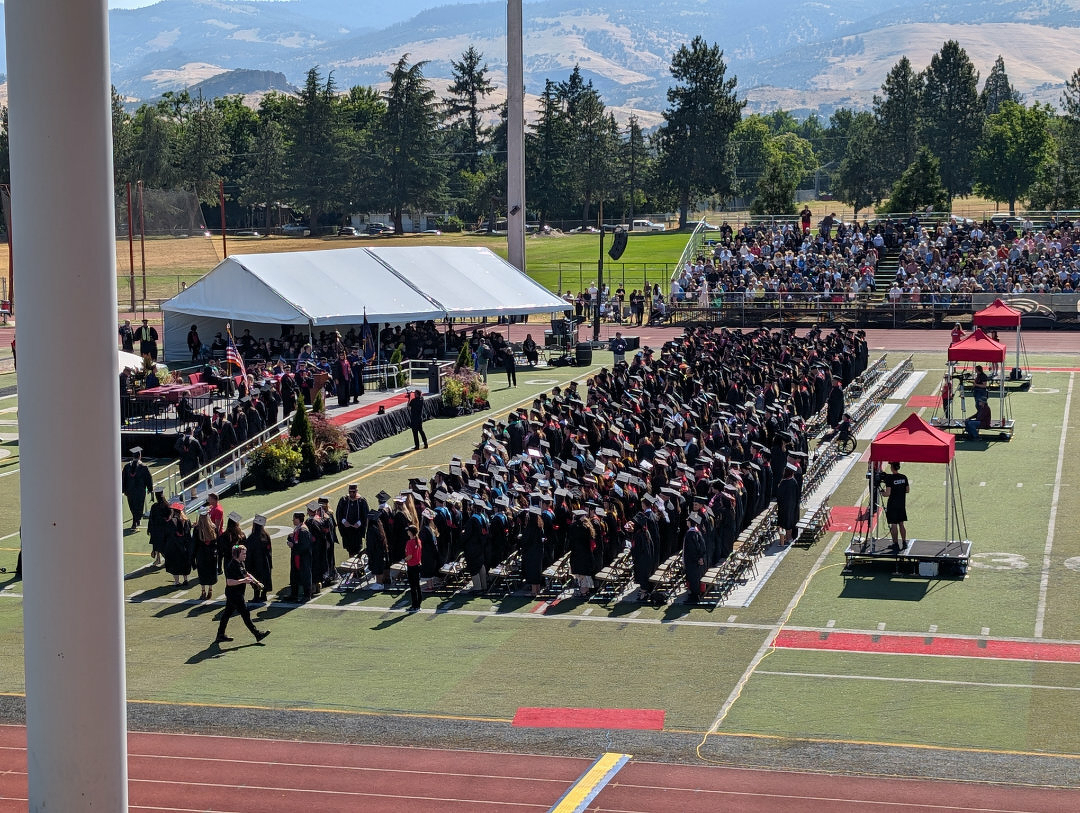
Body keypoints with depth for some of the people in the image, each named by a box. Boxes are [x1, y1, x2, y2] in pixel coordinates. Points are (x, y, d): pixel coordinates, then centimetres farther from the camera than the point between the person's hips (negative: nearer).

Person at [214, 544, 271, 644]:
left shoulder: (240, 563, 10)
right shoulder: (231, 566, -21)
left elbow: (246, 574, 26)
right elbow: (229, 582, -27)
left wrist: (256, 582, 15)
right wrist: (243, 581, -26)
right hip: (234, 594, -10)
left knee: (227, 613, 14)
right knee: (245, 614, -4)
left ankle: (220, 635, 21)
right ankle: (257, 634, 0)